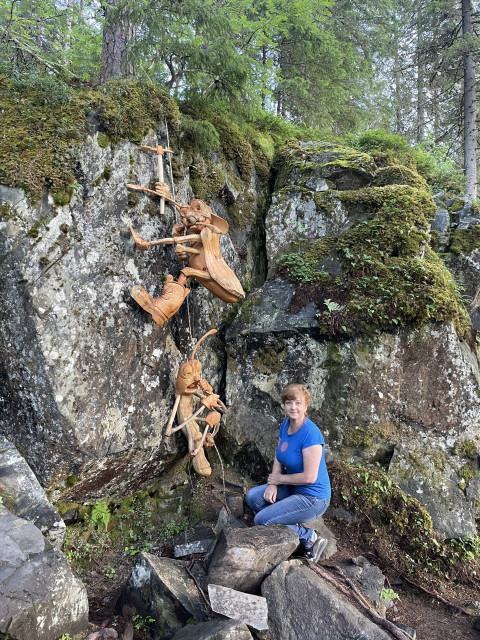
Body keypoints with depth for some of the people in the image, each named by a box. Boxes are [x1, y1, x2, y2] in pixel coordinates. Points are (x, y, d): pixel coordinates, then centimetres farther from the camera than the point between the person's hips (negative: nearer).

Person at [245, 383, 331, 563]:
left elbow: (309, 477, -27)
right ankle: (295, 527, 8)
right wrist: (272, 485, -8)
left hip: (313, 499, -8)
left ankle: (309, 537, 2)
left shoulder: (311, 434, -27)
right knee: (253, 497, -2)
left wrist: (279, 479, -14)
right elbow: (279, 458, 8)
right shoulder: (285, 425, -1)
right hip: (292, 488, 9)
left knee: (261, 520, -12)